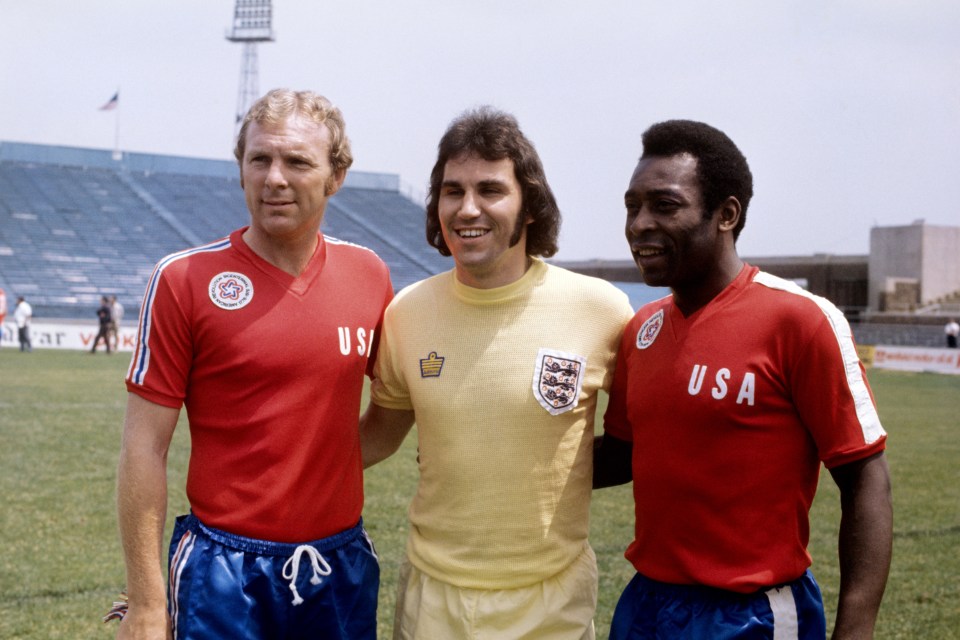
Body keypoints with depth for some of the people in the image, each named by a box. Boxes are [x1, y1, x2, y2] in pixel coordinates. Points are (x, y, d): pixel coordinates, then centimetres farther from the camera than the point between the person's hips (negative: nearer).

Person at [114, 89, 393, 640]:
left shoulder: (369, 274, 2)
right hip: (225, 574, -3)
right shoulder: (184, 279, -8)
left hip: (343, 569, 4)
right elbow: (145, 447, -8)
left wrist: (336, 460, 5)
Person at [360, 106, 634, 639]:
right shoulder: (407, 312, -2)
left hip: (554, 597, -2)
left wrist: (560, 471, -9)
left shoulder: (600, 309, -10)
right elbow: (382, 429, 10)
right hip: (433, 594, 2)